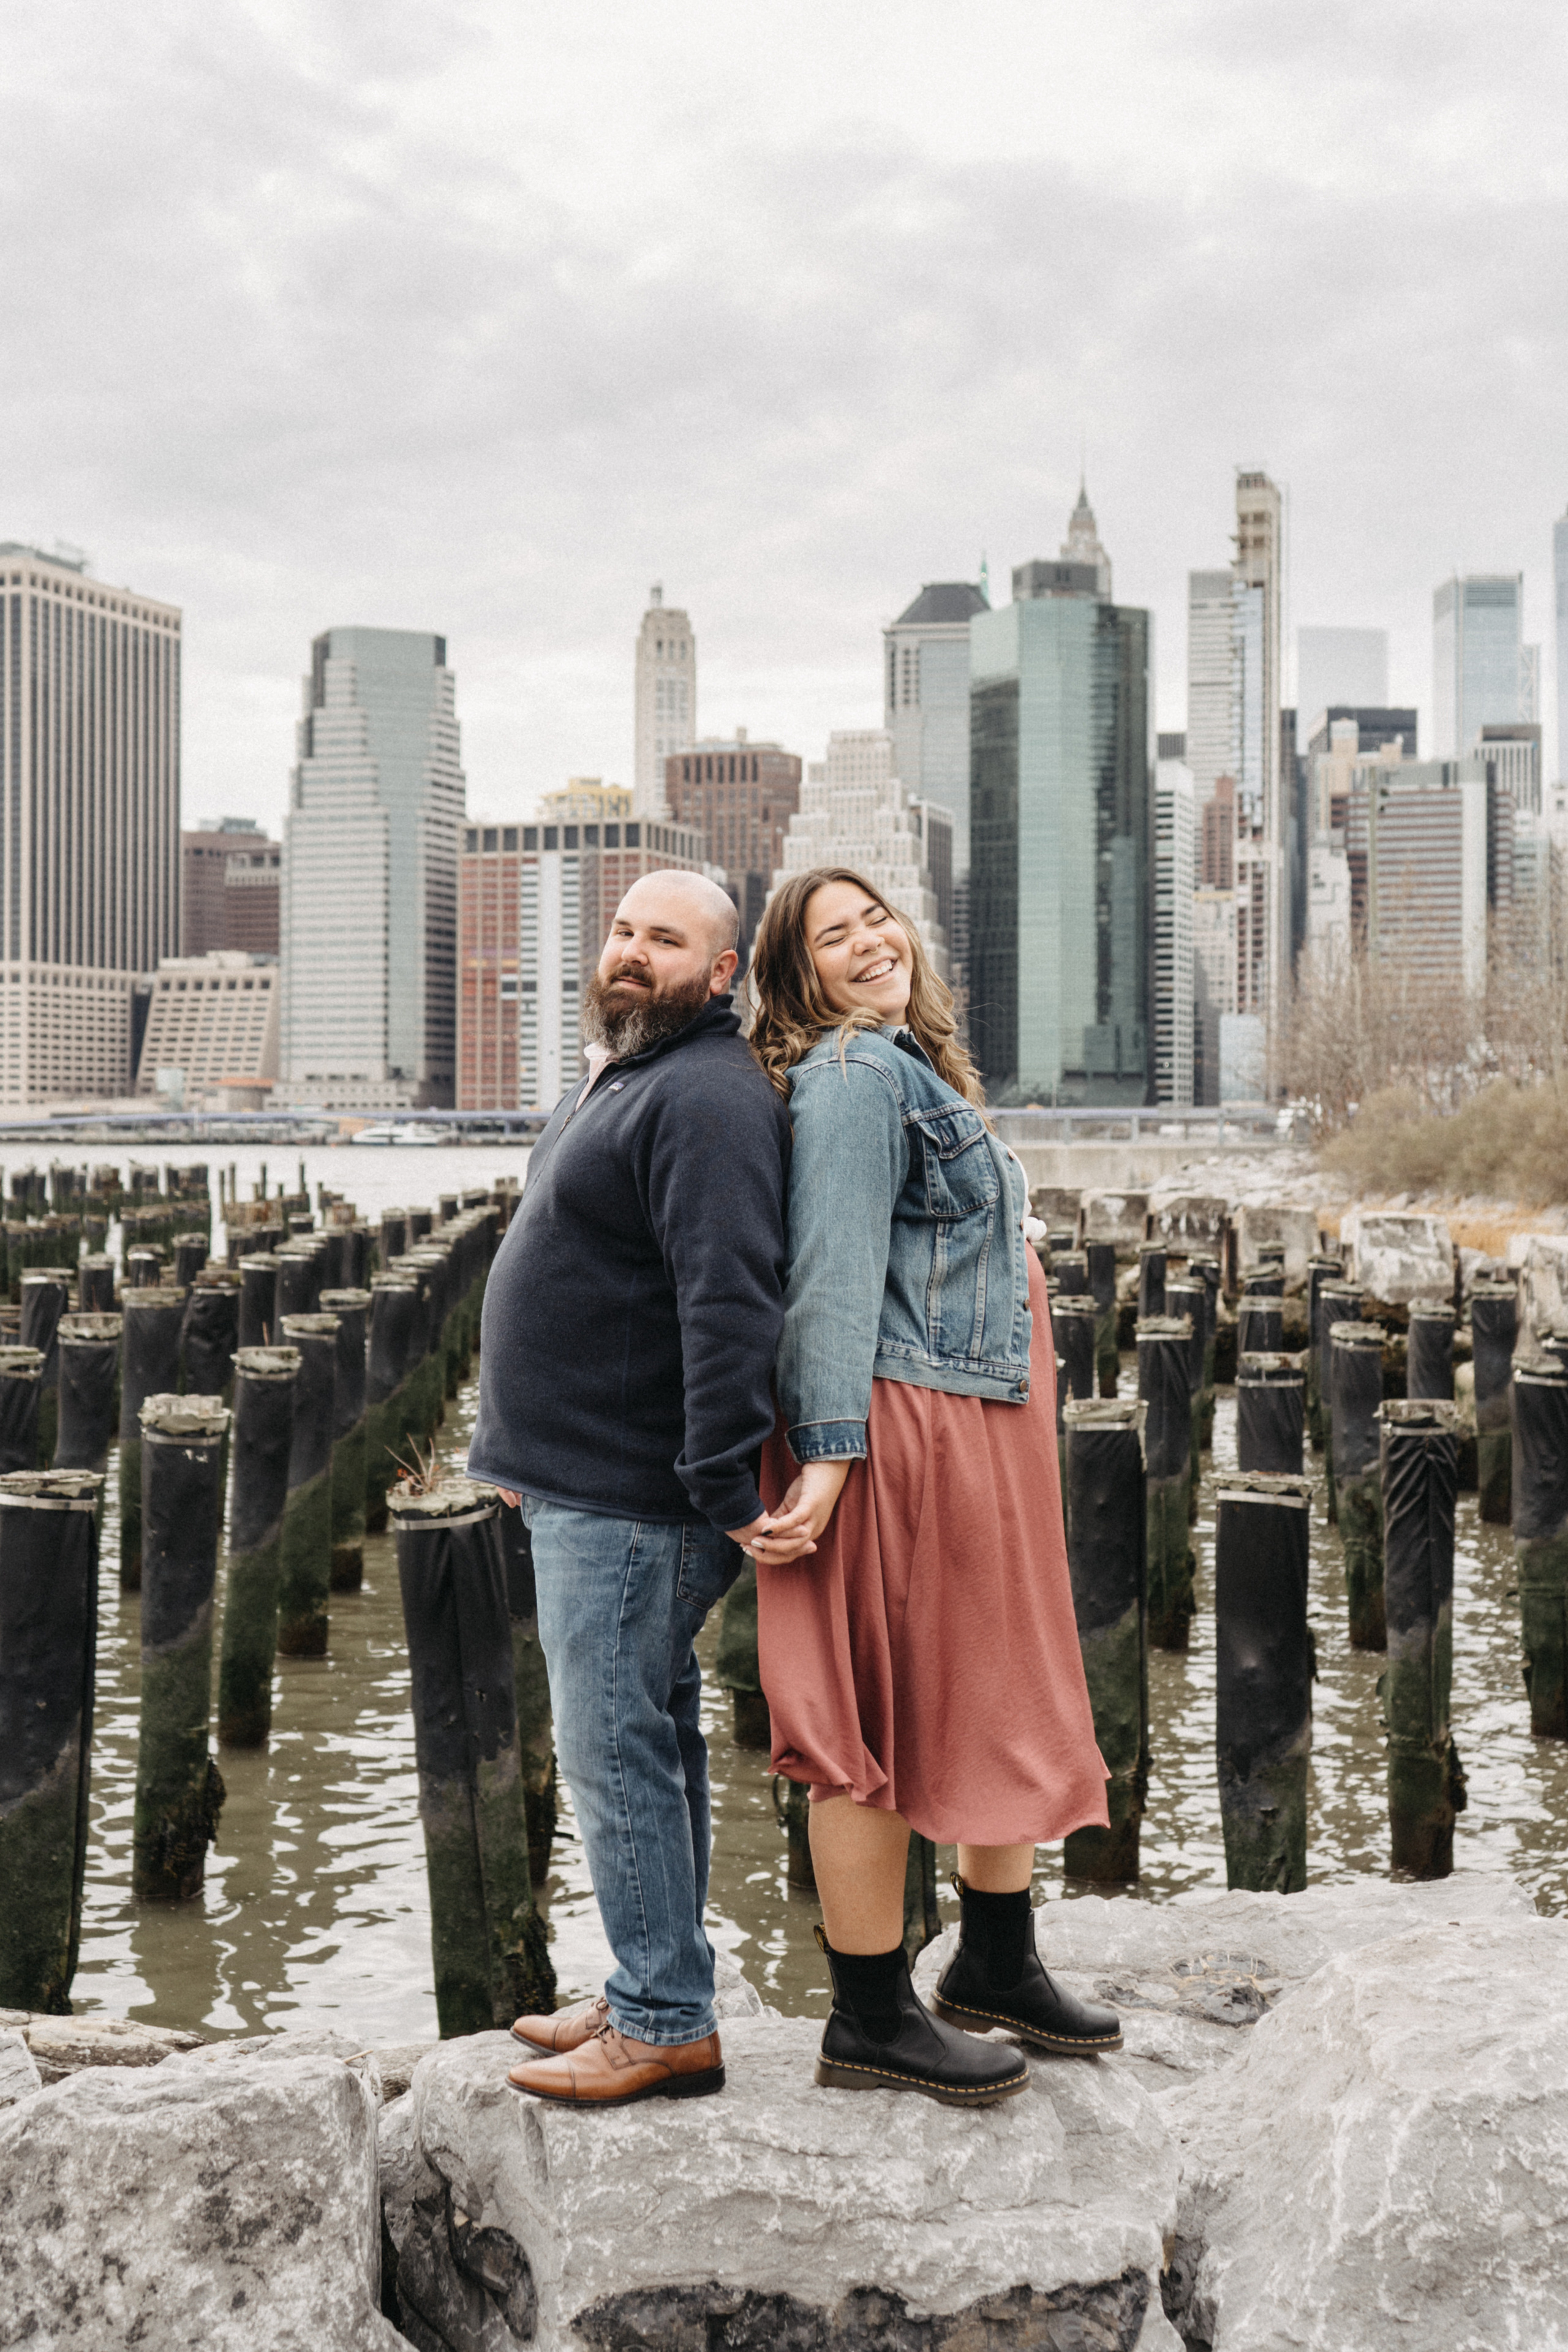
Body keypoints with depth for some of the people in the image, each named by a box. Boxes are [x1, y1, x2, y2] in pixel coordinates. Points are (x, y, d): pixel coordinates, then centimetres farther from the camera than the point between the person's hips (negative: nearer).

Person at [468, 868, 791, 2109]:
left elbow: (729, 1305, -26)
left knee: (616, 1752, -5)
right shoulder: (615, 1079, 17)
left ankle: (668, 2026, 5)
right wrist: (531, 1449, 26)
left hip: (634, 1502, -11)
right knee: (647, 1740, 16)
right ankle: (650, 1995, 27)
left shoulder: (708, 1098, -18)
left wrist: (727, 1485, -29)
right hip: (586, 1483, 11)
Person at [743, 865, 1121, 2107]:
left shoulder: (916, 1068, 17)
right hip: (901, 1432, -10)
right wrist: (827, 1451, -25)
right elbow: (832, 1273, -20)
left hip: (984, 1435, 10)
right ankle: (871, 2018, 11)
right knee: (884, 1721, -1)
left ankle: (997, 1966, 33)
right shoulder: (851, 1075, -13)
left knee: (1007, 1702, 18)